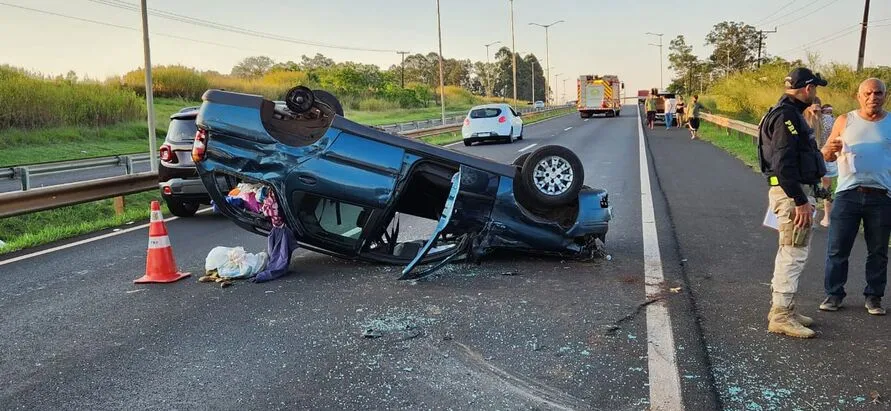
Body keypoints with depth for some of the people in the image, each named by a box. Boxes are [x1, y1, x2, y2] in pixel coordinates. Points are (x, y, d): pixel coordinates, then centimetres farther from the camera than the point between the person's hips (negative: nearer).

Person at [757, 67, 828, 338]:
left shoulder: (789, 113, 17)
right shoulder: (786, 116, -16)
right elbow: (784, 164, -24)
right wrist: (800, 201, -24)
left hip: (793, 192, 11)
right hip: (791, 193, -11)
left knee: (789, 253, 17)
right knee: (794, 254, -7)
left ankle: (781, 309, 27)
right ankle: (781, 316, -1)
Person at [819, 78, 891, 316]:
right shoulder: (845, 121, 6)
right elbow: (827, 156, 6)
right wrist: (830, 150, -17)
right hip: (848, 195, -1)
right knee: (837, 249, 1)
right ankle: (834, 294, 12)